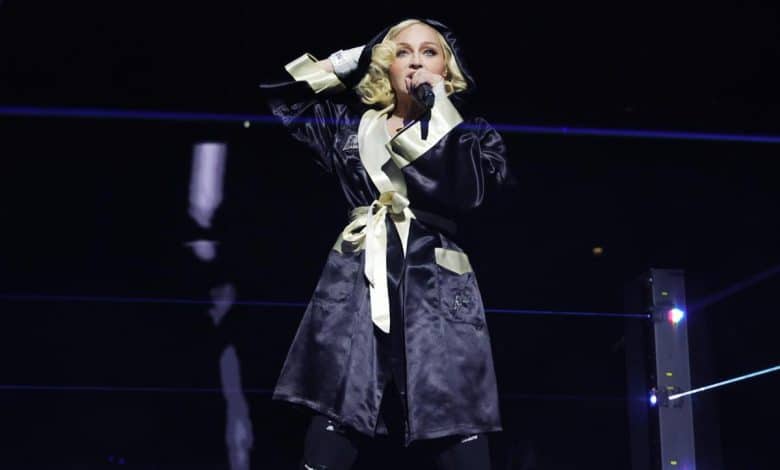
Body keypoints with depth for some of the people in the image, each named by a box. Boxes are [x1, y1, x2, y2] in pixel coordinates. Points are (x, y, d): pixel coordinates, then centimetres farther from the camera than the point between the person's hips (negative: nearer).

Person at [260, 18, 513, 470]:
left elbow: (462, 191, -12)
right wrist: (348, 61, 17)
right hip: (356, 293, 2)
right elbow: (283, 93, 22)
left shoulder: (473, 134, 8)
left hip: (437, 298, -2)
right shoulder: (351, 124, 16)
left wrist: (435, 105, -9)